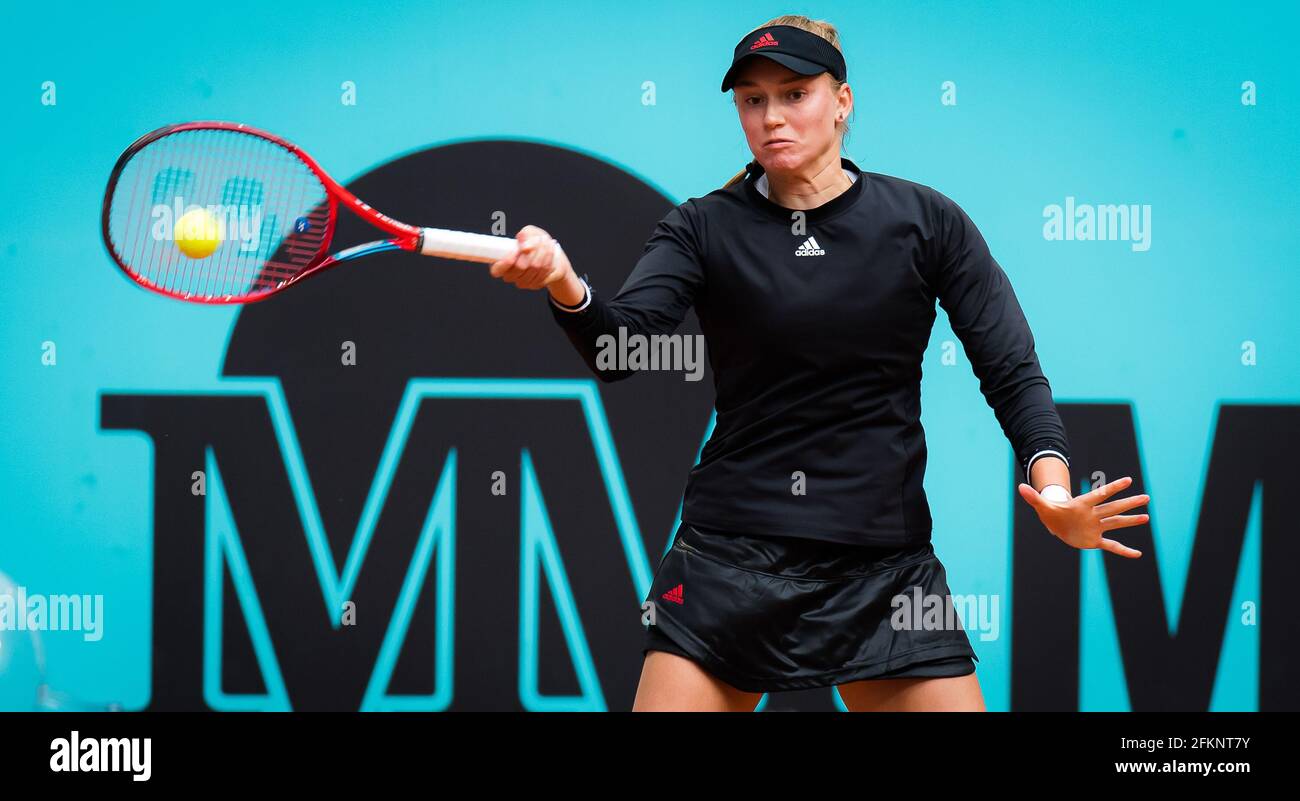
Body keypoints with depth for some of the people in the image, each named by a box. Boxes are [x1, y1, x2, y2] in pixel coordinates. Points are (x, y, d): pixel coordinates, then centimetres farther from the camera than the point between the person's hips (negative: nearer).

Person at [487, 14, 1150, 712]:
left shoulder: (926, 221, 2)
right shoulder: (704, 229, 1)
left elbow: (1011, 371, -1)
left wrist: (1051, 481, -20)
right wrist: (565, 287, -36)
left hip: (885, 566, 0)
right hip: (729, 561, 0)